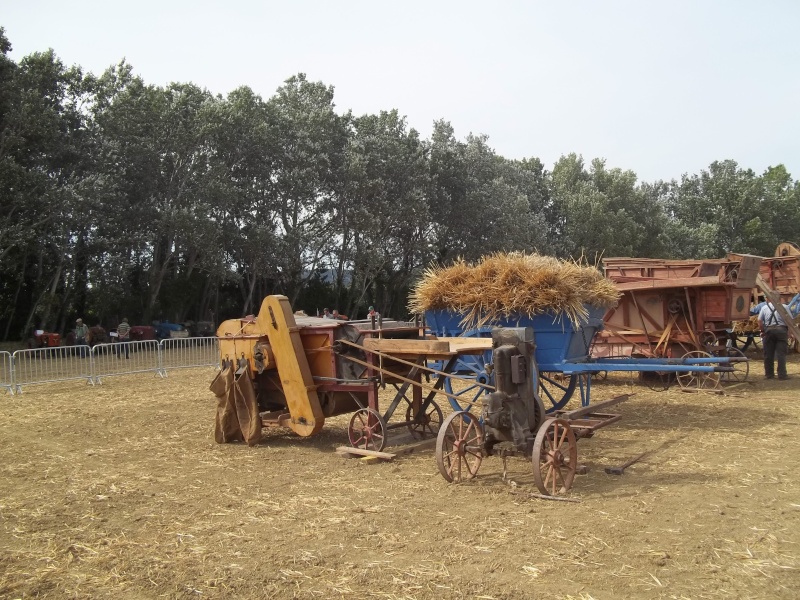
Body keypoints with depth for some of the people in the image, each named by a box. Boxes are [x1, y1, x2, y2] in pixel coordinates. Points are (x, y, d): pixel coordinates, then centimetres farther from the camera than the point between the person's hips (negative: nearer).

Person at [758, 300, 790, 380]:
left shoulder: (764, 307, 7)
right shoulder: (784, 307, 2)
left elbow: (759, 321, 2)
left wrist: (763, 331, 13)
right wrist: (789, 332, 5)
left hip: (769, 330, 2)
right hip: (781, 330, -2)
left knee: (768, 354, 8)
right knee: (781, 354, 1)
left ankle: (769, 374, 14)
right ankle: (782, 375, 0)